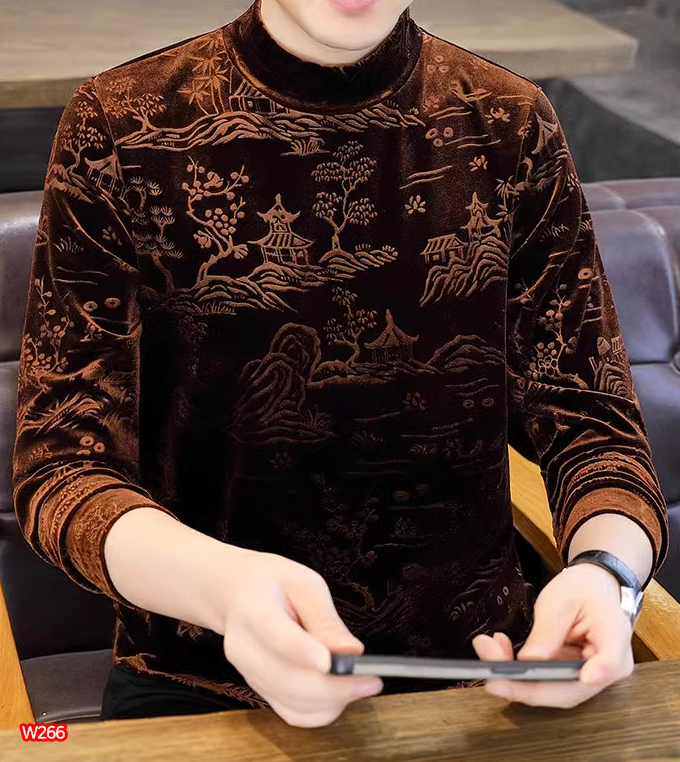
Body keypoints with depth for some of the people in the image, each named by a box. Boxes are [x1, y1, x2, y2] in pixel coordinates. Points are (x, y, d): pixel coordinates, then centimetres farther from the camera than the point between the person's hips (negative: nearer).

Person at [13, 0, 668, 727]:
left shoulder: (510, 129, -2)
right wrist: (223, 583, -32)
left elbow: (591, 420, -1)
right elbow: (61, 457, -10)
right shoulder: (124, 130, -8)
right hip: (199, 683, -2)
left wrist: (605, 570, -25)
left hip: (474, 667, 3)